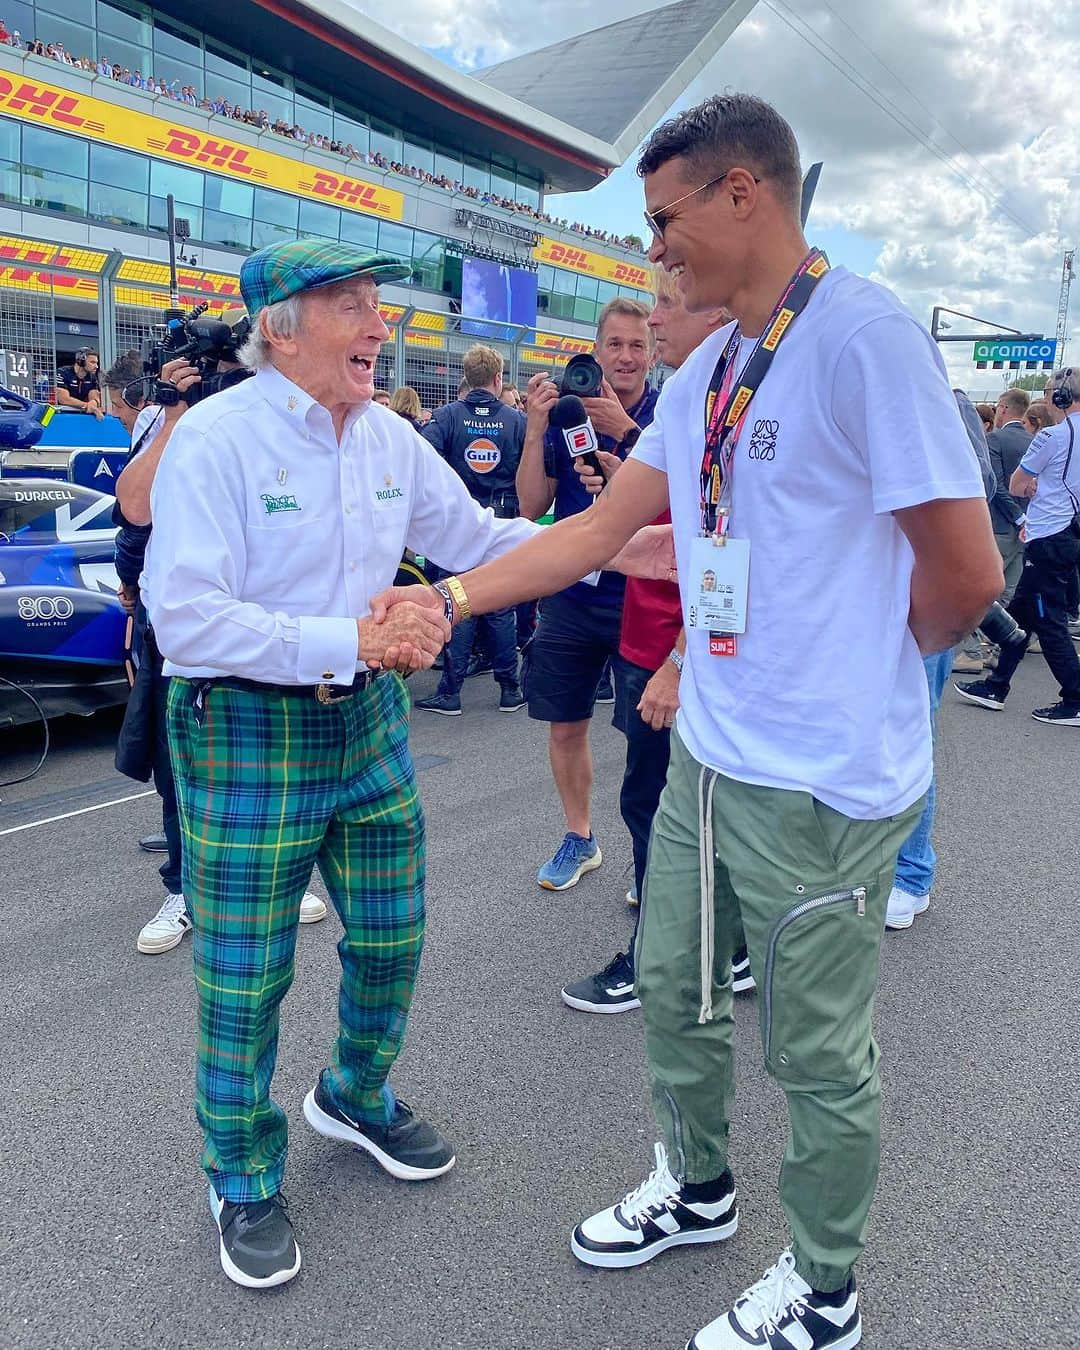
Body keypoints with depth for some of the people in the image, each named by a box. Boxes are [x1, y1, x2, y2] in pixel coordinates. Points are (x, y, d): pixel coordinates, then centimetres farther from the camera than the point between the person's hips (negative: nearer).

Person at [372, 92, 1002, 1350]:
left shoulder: (863, 338, -17)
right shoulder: (704, 371, 9)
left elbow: (965, 572, -16)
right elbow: (602, 526, 12)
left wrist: (854, 667, 1)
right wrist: (449, 595, 7)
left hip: (820, 778, -8)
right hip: (706, 757, 8)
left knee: (817, 1053, 10)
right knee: (675, 991, 22)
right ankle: (696, 1189, 49)